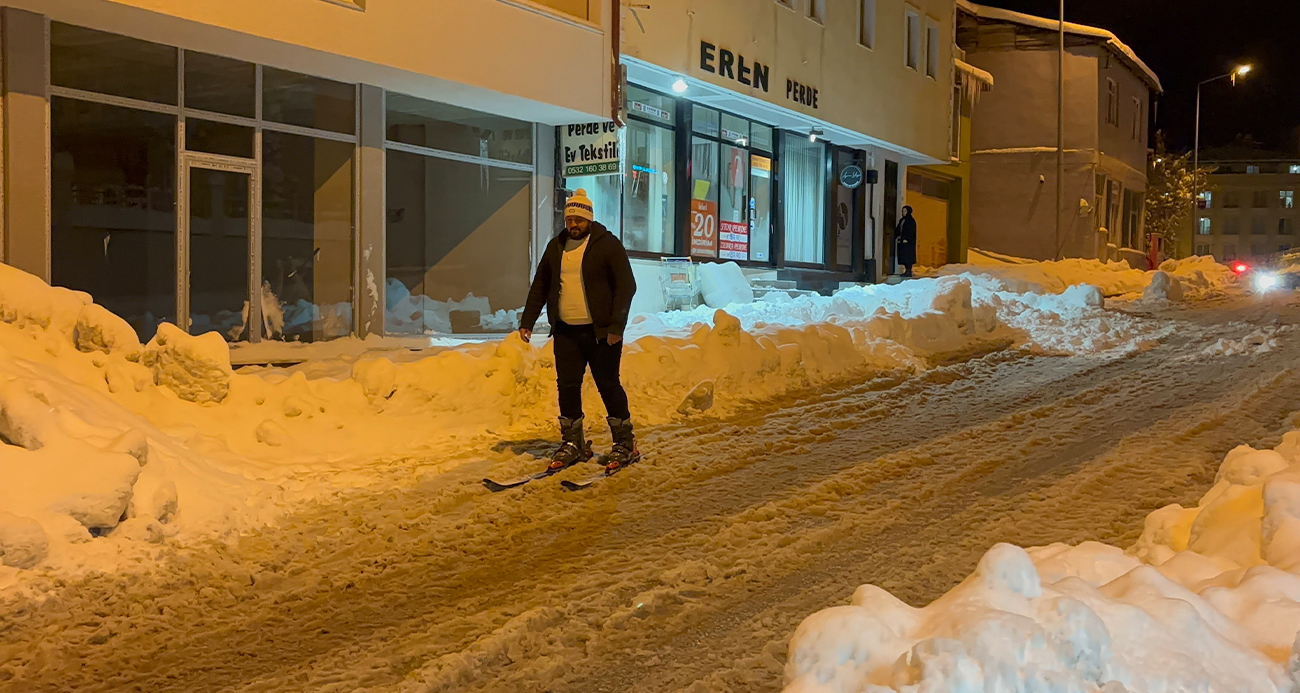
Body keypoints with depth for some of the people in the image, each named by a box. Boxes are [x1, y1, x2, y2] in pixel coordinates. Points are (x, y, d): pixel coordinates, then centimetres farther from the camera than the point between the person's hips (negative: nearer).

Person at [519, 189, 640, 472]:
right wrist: (527, 321, 11)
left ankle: (625, 443, 9)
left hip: (600, 332, -5)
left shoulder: (607, 244, -5)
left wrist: (616, 326, -17)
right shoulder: (556, 247, 11)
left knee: (608, 385, -2)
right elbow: (540, 287, 18)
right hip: (565, 331, 5)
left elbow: (626, 286, -10)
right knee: (567, 386, 6)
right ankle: (572, 443, 18)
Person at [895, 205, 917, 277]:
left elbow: (911, 231, -14)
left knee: (908, 256, -9)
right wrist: (897, 237, 2)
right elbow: (898, 229, 16)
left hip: (908, 241, -8)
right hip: (901, 241, 8)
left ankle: (909, 271, -9)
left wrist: (906, 239, -19)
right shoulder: (902, 220, 17)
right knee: (903, 255, 5)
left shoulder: (911, 220, -7)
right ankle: (906, 270, 8)